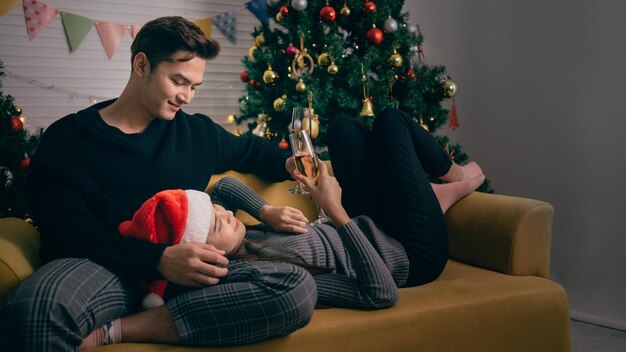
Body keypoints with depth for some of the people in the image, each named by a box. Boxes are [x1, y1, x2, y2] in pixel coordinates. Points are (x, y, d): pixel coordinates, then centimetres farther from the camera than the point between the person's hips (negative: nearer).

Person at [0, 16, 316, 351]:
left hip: (181, 273, 7)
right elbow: (65, 229, -8)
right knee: (32, 310, -45)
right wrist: (157, 257, -21)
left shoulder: (198, 132, 19)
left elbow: (251, 150, 40)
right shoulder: (66, 138, 5)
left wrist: (287, 163, 18)